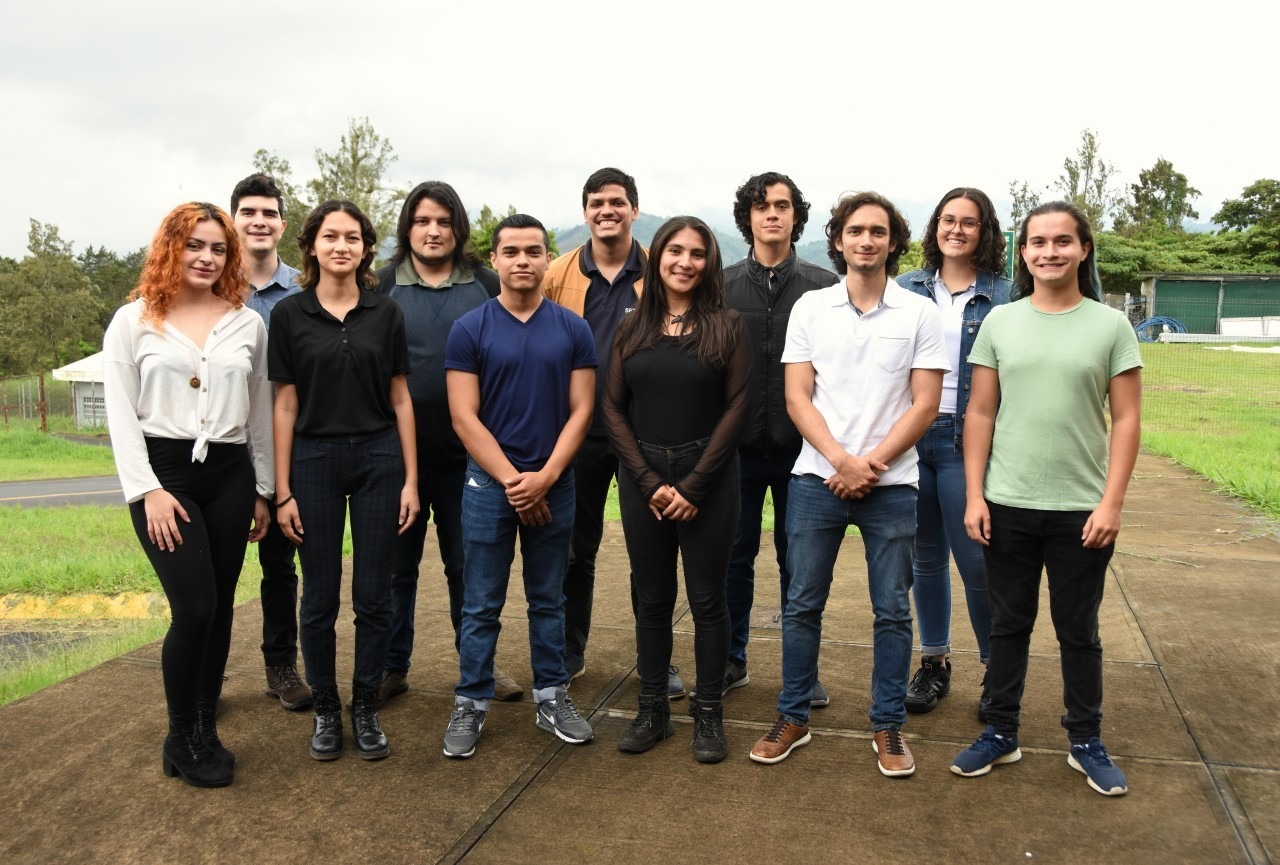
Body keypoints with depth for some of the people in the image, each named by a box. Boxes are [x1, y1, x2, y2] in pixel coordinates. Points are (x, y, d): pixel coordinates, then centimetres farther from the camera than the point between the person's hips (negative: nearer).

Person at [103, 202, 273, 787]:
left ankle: (205, 730, 23)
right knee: (194, 608, -10)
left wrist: (262, 490, 11)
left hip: (229, 475, 3)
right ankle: (181, 740, 10)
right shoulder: (133, 321, 2)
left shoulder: (248, 324, 8)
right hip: (163, 473, -3)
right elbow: (120, 414, -2)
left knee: (218, 609, 7)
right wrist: (147, 489, -10)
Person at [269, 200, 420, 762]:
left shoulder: (385, 313, 3)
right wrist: (283, 492, -2)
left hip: (379, 459, 1)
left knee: (373, 597, 5)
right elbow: (285, 405, 1)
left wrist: (411, 479, 1)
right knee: (320, 598, 6)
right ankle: (325, 710, 23)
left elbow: (400, 398, 6)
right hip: (314, 461, -1)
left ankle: (366, 710, 20)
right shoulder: (289, 314, 0)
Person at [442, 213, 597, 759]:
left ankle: (552, 697, 24)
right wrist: (511, 479, -12)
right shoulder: (469, 330, -2)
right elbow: (464, 417, -6)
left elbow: (581, 411, 0)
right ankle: (470, 703, 18)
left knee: (548, 600, 13)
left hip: (553, 484, 2)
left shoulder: (572, 329, 3)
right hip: (489, 484, -1)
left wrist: (544, 477, -11)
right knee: (481, 605, 6)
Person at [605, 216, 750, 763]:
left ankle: (708, 715, 17)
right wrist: (650, 484, -7)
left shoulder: (726, 327, -1)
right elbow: (614, 408, 4)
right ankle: (652, 711, 21)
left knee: (707, 599, 4)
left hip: (707, 477, -2)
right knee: (651, 599, 10)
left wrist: (693, 485, -11)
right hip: (642, 478, 3)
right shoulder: (633, 328, 7)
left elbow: (736, 407, -6)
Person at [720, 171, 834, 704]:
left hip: (800, 446, -1)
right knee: (734, 555, 11)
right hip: (737, 445, 1)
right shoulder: (723, 286, 4)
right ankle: (731, 659, 25)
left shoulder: (824, 287, 0)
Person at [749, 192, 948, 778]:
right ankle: (793, 717, 21)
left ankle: (888, 725, 21)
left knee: (893, 610, 6)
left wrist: (870, 464, -12)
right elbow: (797, 398, -1)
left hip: (891, 484, -1)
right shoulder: (810, 308, 4)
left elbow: (925, 404, -3)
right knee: (802, 604, 7)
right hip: (817, 480, 1)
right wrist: (842, 460, -13)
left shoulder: (919, 313, 1)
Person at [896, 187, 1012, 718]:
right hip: (911, 435, 3)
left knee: (976, 559, -3)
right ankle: (934, 663, 26)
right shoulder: (908, 289, 9)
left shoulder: (1004, 296, 1)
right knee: (926, 557, 11)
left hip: (966, 440, -3)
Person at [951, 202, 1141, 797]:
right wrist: (974, 495, -2)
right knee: (1009, 625, 12)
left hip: (1081, 511, -1)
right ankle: (1001, 733, 26)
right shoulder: (1000, 323, 3)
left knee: (1078, 631, 11)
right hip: (1007, 506, 1)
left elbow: (1126, 418, -2)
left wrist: (1112, 503, -8)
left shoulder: (1110, 326, -1)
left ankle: (1086, 742, 27)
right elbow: (980, 413, 4)